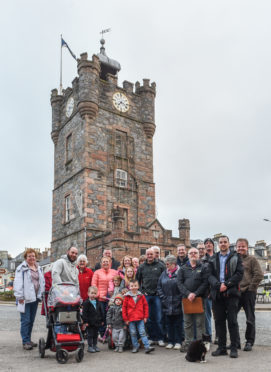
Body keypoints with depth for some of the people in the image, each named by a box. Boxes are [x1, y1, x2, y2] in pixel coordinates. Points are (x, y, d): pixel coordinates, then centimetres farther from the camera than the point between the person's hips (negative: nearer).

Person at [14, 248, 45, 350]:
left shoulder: (38, 268, 15)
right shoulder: (21, 268, -5)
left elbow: (42, 282, 19)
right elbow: (18, 283, -10)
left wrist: (40, 294, 11)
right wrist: (19, 296, -15)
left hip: (35, 298, 6)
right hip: (25, 298, -6)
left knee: (31, 320, 12)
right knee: (25, 320, -4)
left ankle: (28, 340, 22)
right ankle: (25, 342, 2)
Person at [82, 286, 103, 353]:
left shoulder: (98, 302, 6)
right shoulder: (86, 303, -10)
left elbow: (101, 312, 13)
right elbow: (84, 313, -12)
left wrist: (101, 320, 11)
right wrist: (85, 321, -16)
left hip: (97, 322, 5)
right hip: (90, 322, -5)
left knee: (95, 334, 14)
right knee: (90, 335, 2)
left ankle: (95, 345, 25)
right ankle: (90, 346, 13)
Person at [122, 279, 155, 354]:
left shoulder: (141, 296, 2)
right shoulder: (127, 297, -1)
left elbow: (145, 306, 7)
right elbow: (124, 308, 2)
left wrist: (145, 316, 3)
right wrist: (125, 319, 0)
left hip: (140, 318, 0)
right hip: (131, 319, 0)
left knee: (142, 332, -2)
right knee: (133, 333, 8)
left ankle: (147, 347, -2)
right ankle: (135, 347, 20)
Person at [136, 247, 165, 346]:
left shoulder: (160, 266, 2)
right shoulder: (141, 267, 8)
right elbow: (137, 280, 15)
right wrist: (142, 291, 5)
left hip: (157, 295, -2)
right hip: (146, 295, 2)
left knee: (158, 318, 0)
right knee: (148, 318, 6)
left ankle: (160, 338, 9)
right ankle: (152, 337, 17)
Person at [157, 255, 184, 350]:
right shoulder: (164, 273, 8)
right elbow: (159, 287, 11)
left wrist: (179, 298, -12)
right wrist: (163, 298, 2)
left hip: (177, 304, -5)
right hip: (167, 304, 5)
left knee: (178, 323, 5)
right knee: (169, 323, 10)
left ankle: (178, 342, 15)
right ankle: (170, 341, 20)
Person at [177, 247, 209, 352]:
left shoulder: (204, 267, 5)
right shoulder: (183, 268, 12)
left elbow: (205, 283, -5)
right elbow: (179, 283, 3)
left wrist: (195, 294, -14)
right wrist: (188, 294, -11)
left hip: (199, 298, -2)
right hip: (186, 298, 2)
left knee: (199, 322, 1)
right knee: (187, 322, 7)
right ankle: (188, 342, 16)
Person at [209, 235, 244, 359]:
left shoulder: (236, 257, 7)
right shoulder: (213, 259, 14)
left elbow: (239, 273, -3)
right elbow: (210, 275, 5)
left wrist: (226, 284, -13)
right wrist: (218, 285, -13)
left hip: (231, 293, -2)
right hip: (217, 294, 3)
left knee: (232, 321, -2)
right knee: (219, 321, 6)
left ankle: (234, 348, 7)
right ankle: (221, 347, 15)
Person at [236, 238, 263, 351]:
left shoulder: (252, 259, 0)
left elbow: (259, 275, -6)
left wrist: (251, 288, -9)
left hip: (248, 293, -4)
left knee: (250, 319, 5)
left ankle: (249, 342, 17)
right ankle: (235, 341, 17)